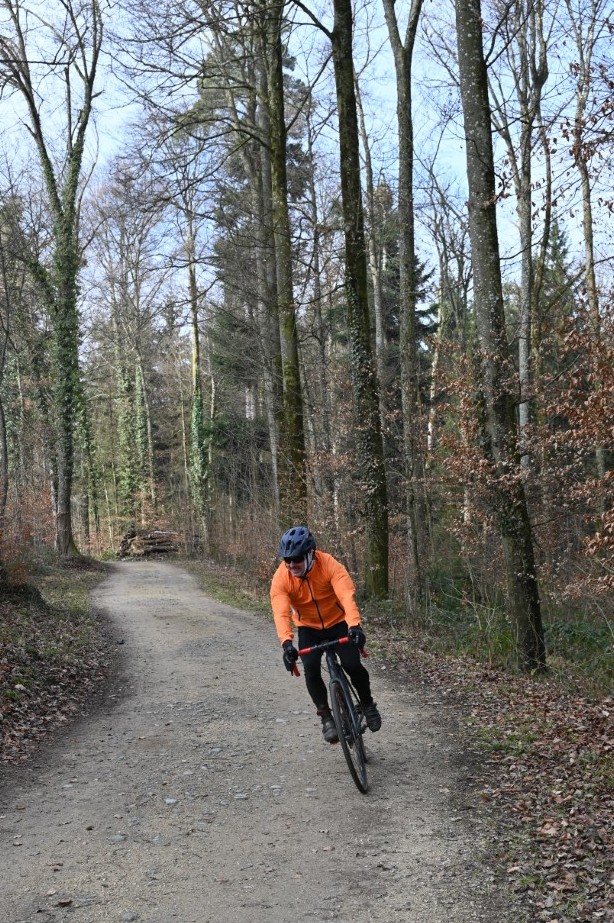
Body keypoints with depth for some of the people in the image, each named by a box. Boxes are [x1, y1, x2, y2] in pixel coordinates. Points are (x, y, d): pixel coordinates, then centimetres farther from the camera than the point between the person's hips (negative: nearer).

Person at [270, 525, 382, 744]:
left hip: (338, 623, -2)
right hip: (309, 628, 2)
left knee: (352, 665, -19)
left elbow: (347, 595, -39)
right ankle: (326, 716, 0)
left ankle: (367, 704, 10)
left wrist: (354, 625, -55)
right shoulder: (281, 578, -22)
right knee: (311, 669, -21)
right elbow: (281, 613, -33)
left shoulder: (329, 565, -27)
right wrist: (286, 643, -50)